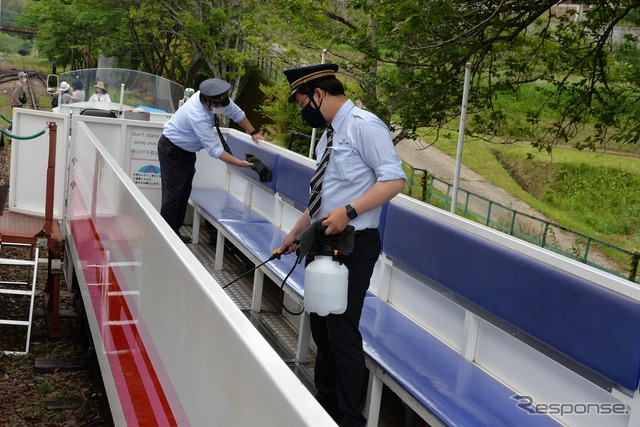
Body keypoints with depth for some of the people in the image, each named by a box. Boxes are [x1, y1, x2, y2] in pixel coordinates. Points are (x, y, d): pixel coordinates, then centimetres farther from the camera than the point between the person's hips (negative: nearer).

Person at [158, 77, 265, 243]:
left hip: (188, 150, 8)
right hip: (172, 150, -8)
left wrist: (253, 133, 3)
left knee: (184, 193, 11)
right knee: (173, 193, -8)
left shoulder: (218, 99, -17)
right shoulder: (198, 117, -39)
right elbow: (214, 150, -35)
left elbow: (236, 113, 3)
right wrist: (240, 163, -36)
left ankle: (175, 231, 19)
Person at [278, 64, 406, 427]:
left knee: (342, 331, -4)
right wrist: (297, 232, 25)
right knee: (321, 326, 17)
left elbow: (394, 179, -20)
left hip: (353, 245, -9)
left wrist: (348, 212, -27)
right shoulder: (329, 134, 12)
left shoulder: (364, 125, -13)